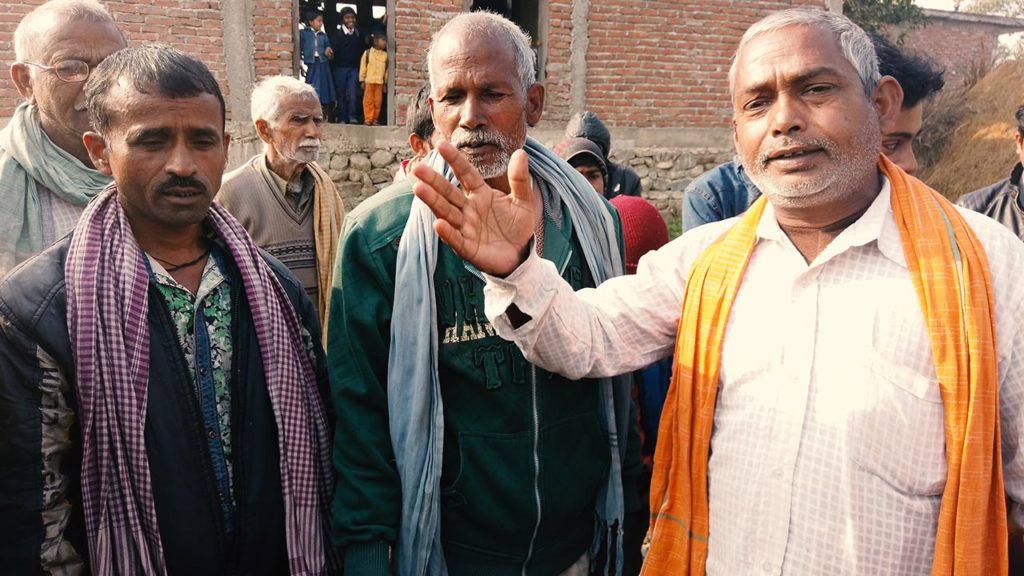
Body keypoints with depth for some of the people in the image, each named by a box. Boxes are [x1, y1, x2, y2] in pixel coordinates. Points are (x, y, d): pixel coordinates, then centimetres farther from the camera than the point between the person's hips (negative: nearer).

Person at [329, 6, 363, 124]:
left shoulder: (359, 34, 8)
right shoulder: (337, 34, -2)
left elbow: (363, 49, 9)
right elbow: (333, 50, -10)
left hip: (354, 68, 2)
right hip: (340, 68, -2)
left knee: (353, 93, -9)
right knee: (341, 94, 3)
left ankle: (352, 117, -4)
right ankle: (342, 119, 9)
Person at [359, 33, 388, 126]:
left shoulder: (385, 55, 8)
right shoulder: (367, 53, 1)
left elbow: (386, 69, 11)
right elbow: (363, 67, 2)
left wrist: (385, 82, 9)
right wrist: (362, 80, -1)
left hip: (379, 82, 2)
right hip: (368, 81, -2)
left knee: (378, 102, 2)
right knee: (368, 101, 0)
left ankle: (375, 119, 11)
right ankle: (368, 119, 4)